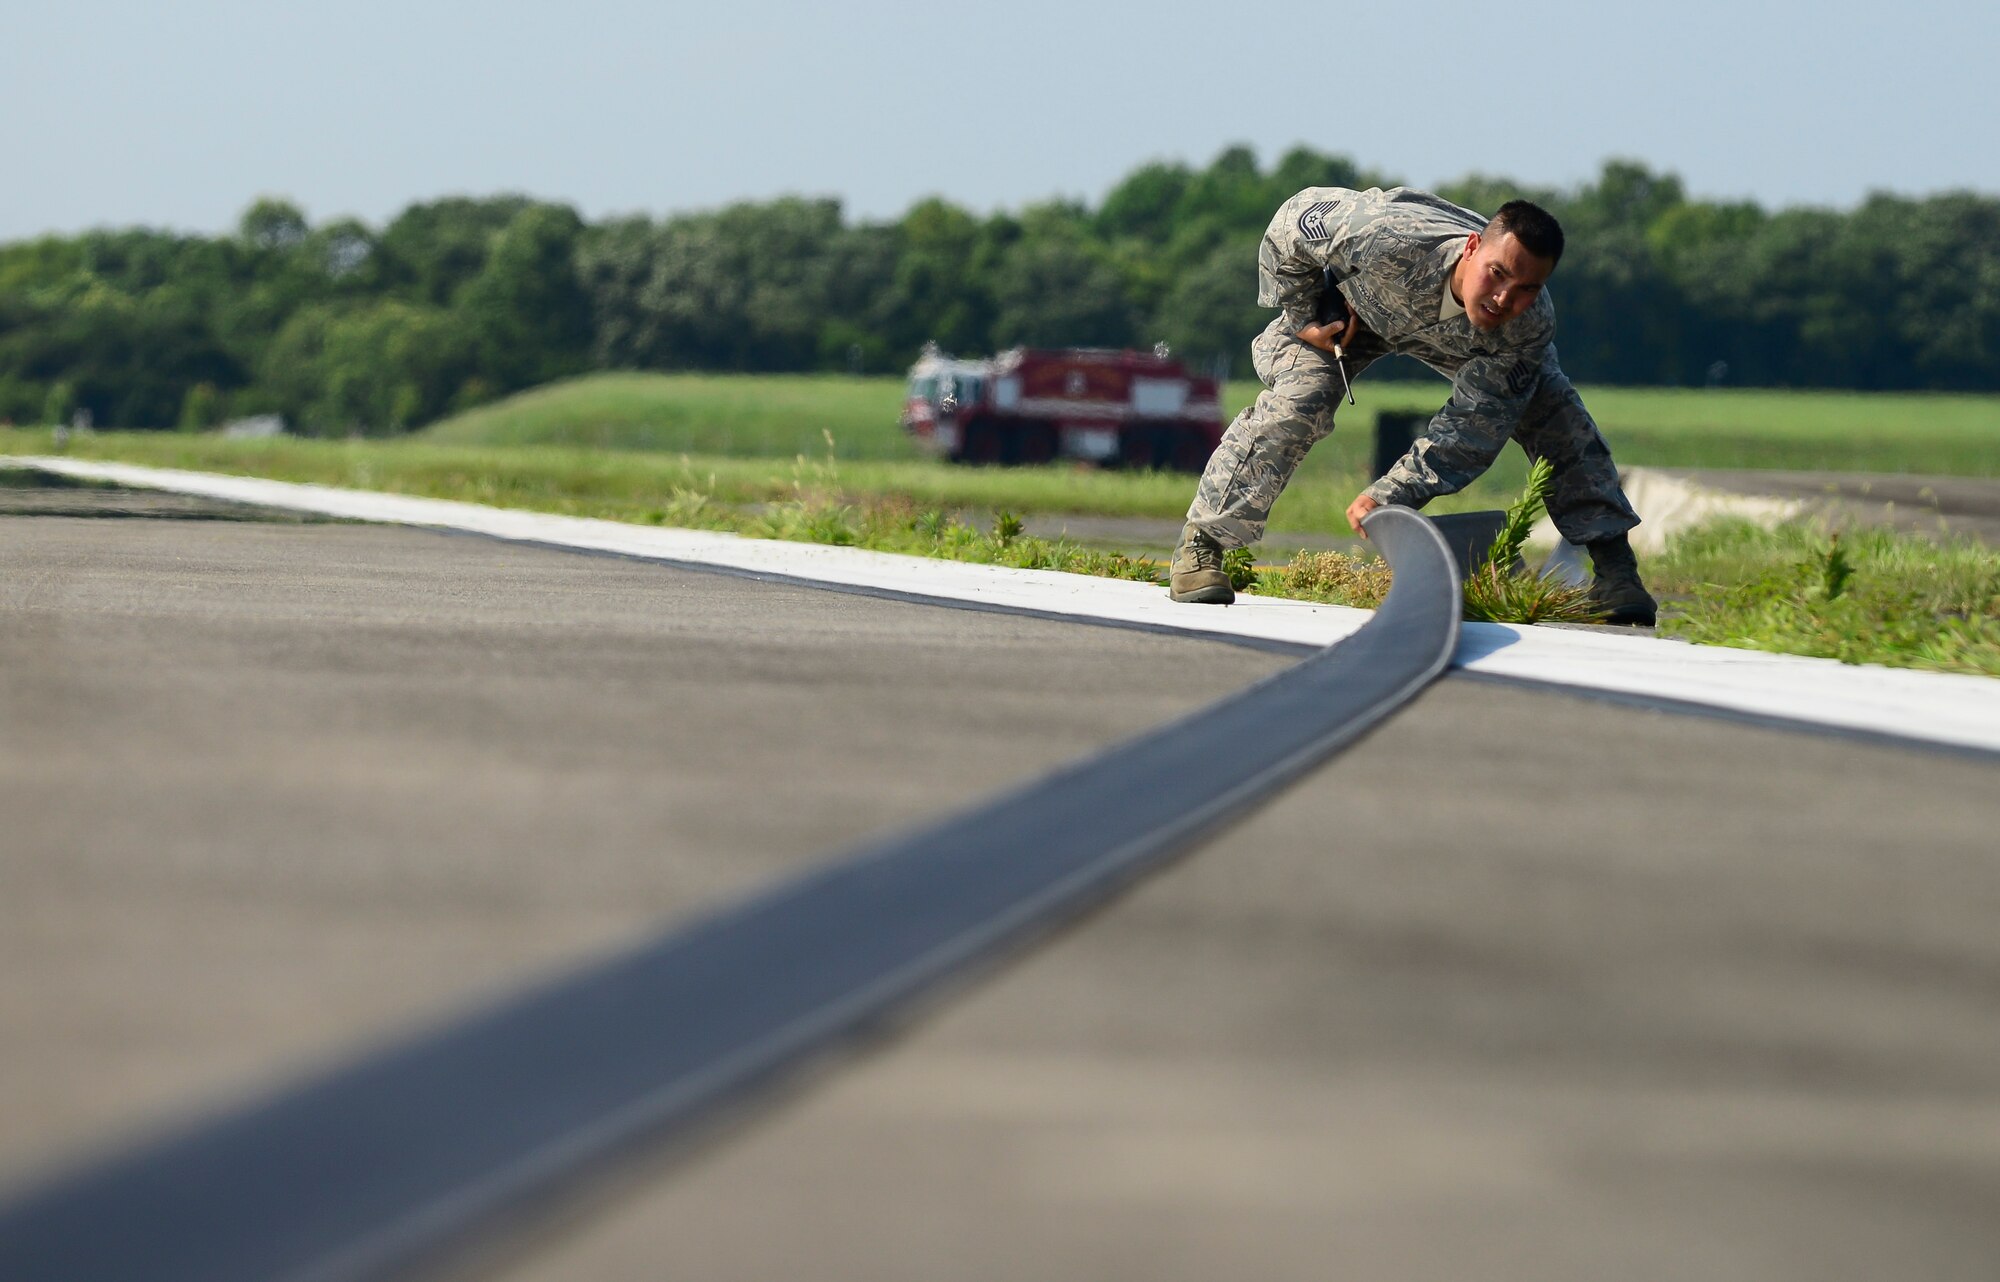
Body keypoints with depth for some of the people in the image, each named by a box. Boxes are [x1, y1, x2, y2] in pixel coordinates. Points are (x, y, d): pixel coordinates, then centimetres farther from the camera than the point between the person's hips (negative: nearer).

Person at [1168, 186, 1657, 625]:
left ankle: (1612, 563, 1)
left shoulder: (1529, 327, -39)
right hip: (1351, 303, -2)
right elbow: (1294, 220, -28)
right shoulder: (1389, 242, -48)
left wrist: (1392, 495, -43)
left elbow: (1474, 427, -35)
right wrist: (1303, 318, -20)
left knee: (1554, 412, -11)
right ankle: (1200, 545, -13)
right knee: (1297, 400, -25)